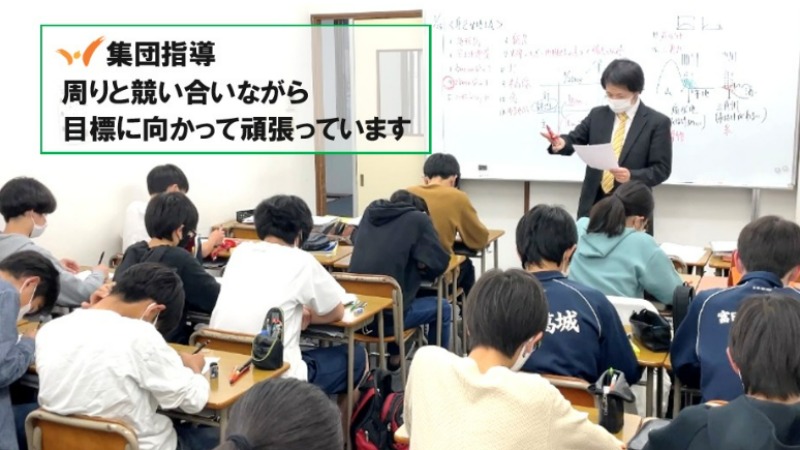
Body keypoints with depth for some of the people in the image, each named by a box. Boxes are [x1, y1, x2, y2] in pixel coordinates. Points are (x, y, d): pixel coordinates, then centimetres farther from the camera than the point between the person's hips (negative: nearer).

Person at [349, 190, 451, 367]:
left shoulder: (370, 211, 11)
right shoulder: (418, 219, -4)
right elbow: (440, 262, -6)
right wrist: (420, 264, 12)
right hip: (387, 315, -6)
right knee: (443, 309, 18)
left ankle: (395, 356, 42)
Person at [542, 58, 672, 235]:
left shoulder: (657, 122, -3)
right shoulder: (597, 115, 10)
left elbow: (661, 169, -5)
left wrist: (632, 176, -23)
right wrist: (561, 143, -18)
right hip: (594, 205, 4)